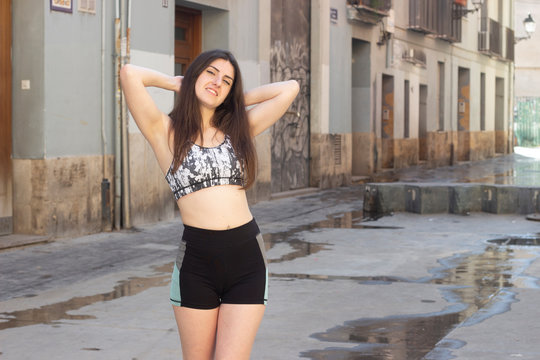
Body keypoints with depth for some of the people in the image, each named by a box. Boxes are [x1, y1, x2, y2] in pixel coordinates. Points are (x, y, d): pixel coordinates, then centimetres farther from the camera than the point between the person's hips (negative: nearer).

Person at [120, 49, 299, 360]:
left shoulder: (239, 129, 11)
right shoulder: (165, 132, 2)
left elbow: (289, 88, 10)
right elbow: (130, 74, -10)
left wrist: (237, 99, 15)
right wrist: (177, 84, 7)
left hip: (247, 261, 2)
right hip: (197, 263, -1)